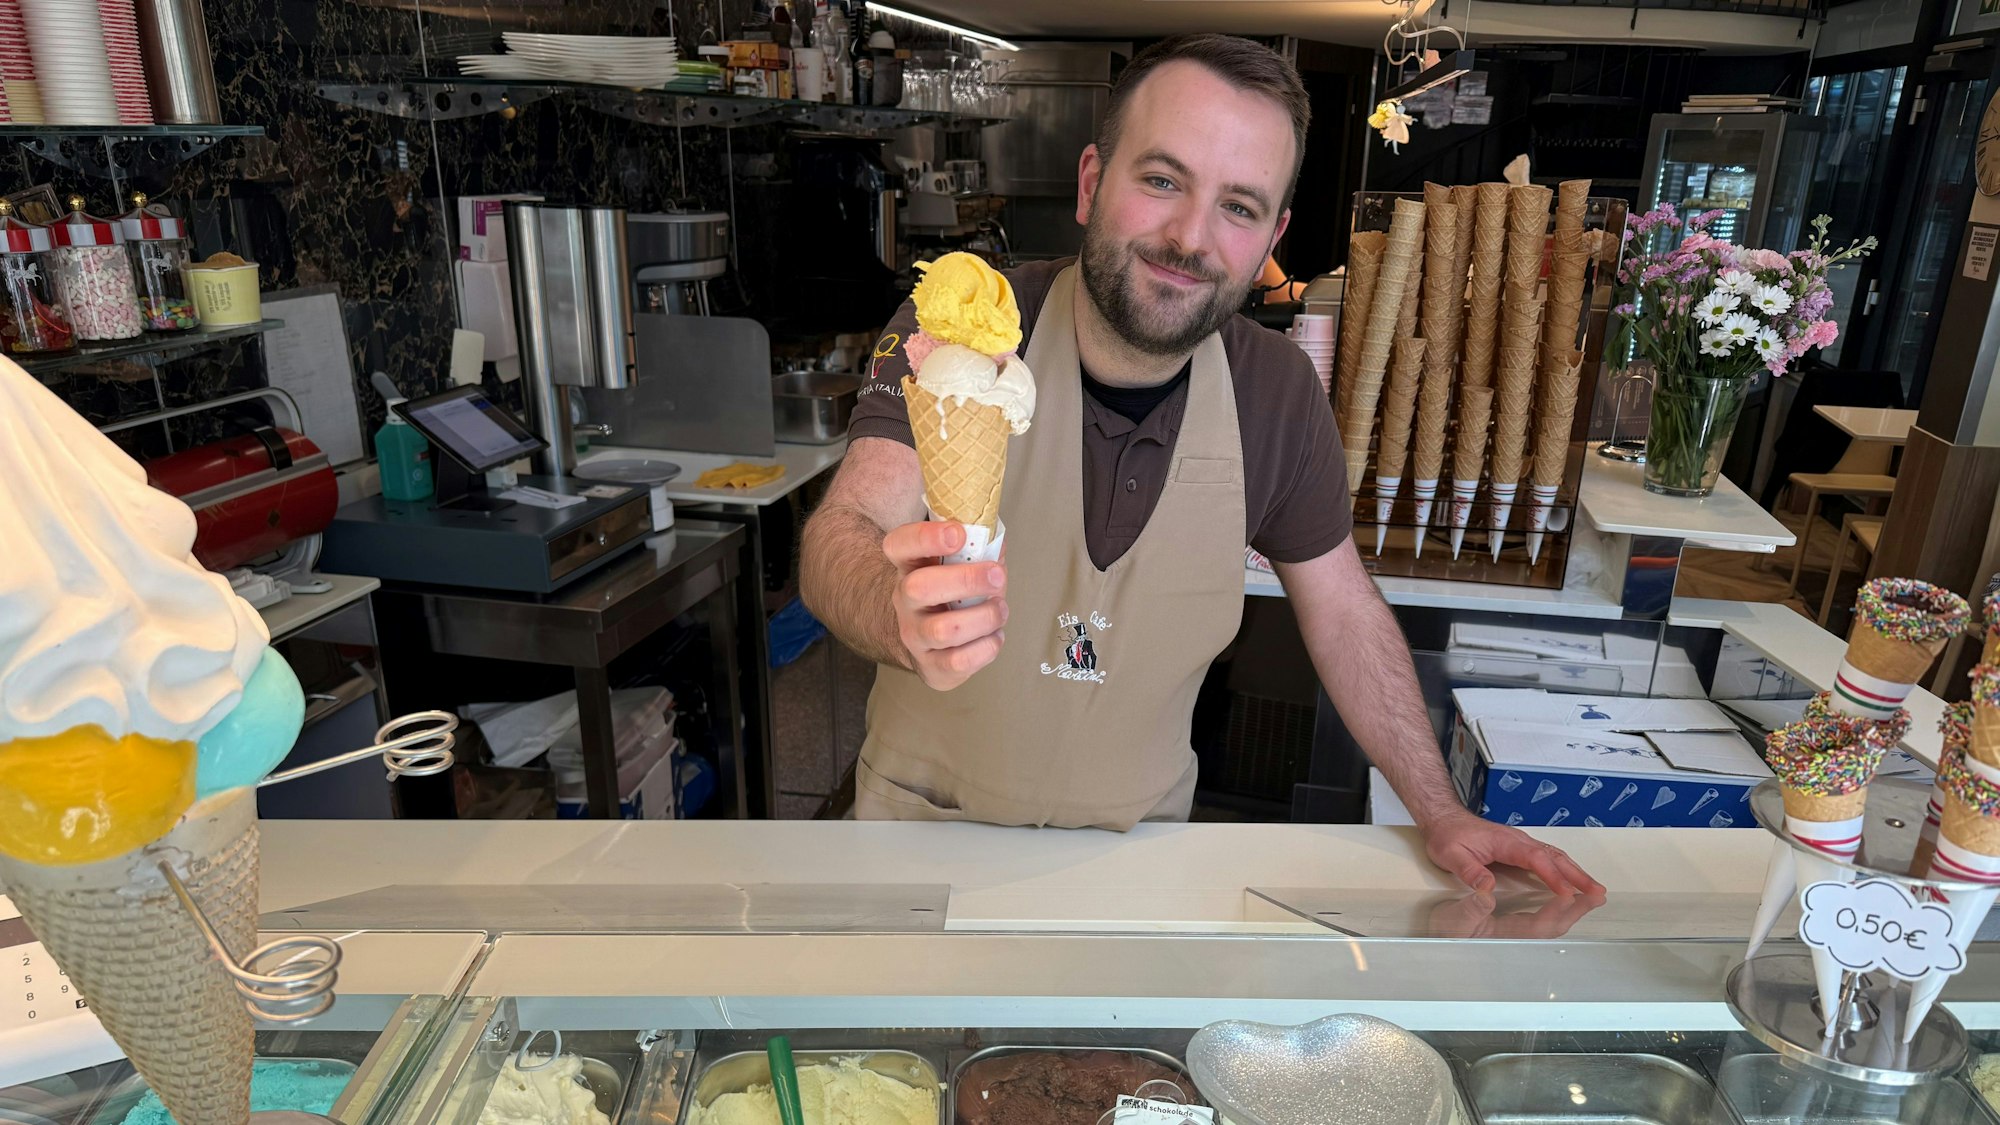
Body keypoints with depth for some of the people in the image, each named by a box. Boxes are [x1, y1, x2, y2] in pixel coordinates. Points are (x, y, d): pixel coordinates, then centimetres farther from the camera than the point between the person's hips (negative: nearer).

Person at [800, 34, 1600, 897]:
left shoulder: (1277, 392, -12)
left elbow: (1343, 612, -1)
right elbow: (844, 536, -34)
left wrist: (1440, 815, -1)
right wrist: (906, 618, -57)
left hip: (1136, 830, 2)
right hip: (925, 816, -1)